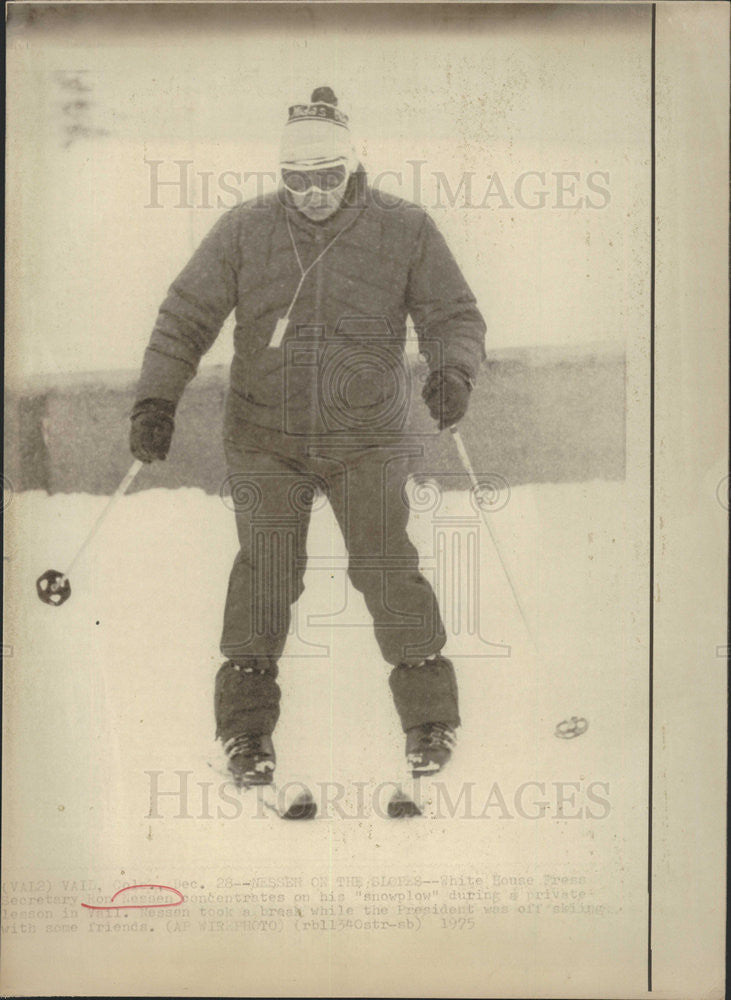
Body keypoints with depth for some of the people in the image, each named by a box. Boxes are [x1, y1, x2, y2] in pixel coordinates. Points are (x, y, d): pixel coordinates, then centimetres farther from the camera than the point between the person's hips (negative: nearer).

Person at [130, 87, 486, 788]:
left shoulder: (404, 231, -5)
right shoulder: (245, 231, -4)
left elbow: (454, 316, -4)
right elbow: (185, 318, -5)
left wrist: (454, 369, -26)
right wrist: (155, 399, -18)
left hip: (366, 442, 0)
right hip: (265, 439, 1)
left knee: (386, 569, -3)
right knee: (266, 570, -6)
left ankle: (429, 714, 16)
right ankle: (246, 728, 10)